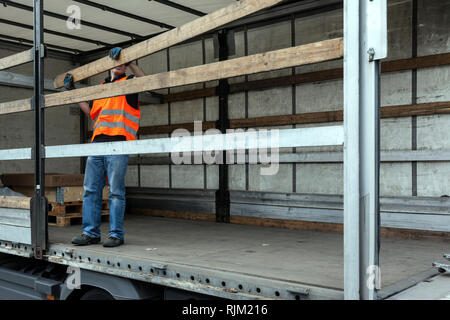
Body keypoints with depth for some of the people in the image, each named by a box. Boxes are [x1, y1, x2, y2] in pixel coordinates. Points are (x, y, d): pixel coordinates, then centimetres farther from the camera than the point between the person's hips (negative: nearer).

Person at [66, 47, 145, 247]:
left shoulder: (128, 82, 10)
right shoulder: (101, 87, 26)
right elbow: (90, 111, 33)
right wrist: (72, 91, 34)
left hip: (118, 142, -6)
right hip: (97, 141, 6)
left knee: (116, 192, -5)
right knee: (91, 190, 5)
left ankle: (116, 234, 1)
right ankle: (90, 233, 11)